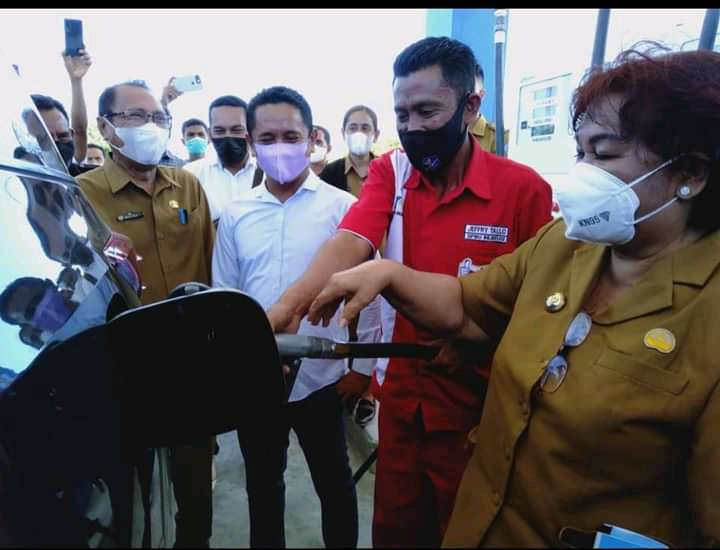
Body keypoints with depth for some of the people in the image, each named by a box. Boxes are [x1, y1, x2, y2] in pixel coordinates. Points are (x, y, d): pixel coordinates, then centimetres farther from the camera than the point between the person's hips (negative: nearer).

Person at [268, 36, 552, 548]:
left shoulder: (523, 187, -11)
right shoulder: (388, 171, -3)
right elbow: (350, 242, -21)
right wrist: (288, 305, -36)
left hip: (478, 402, -2)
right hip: (400, 394, 3)